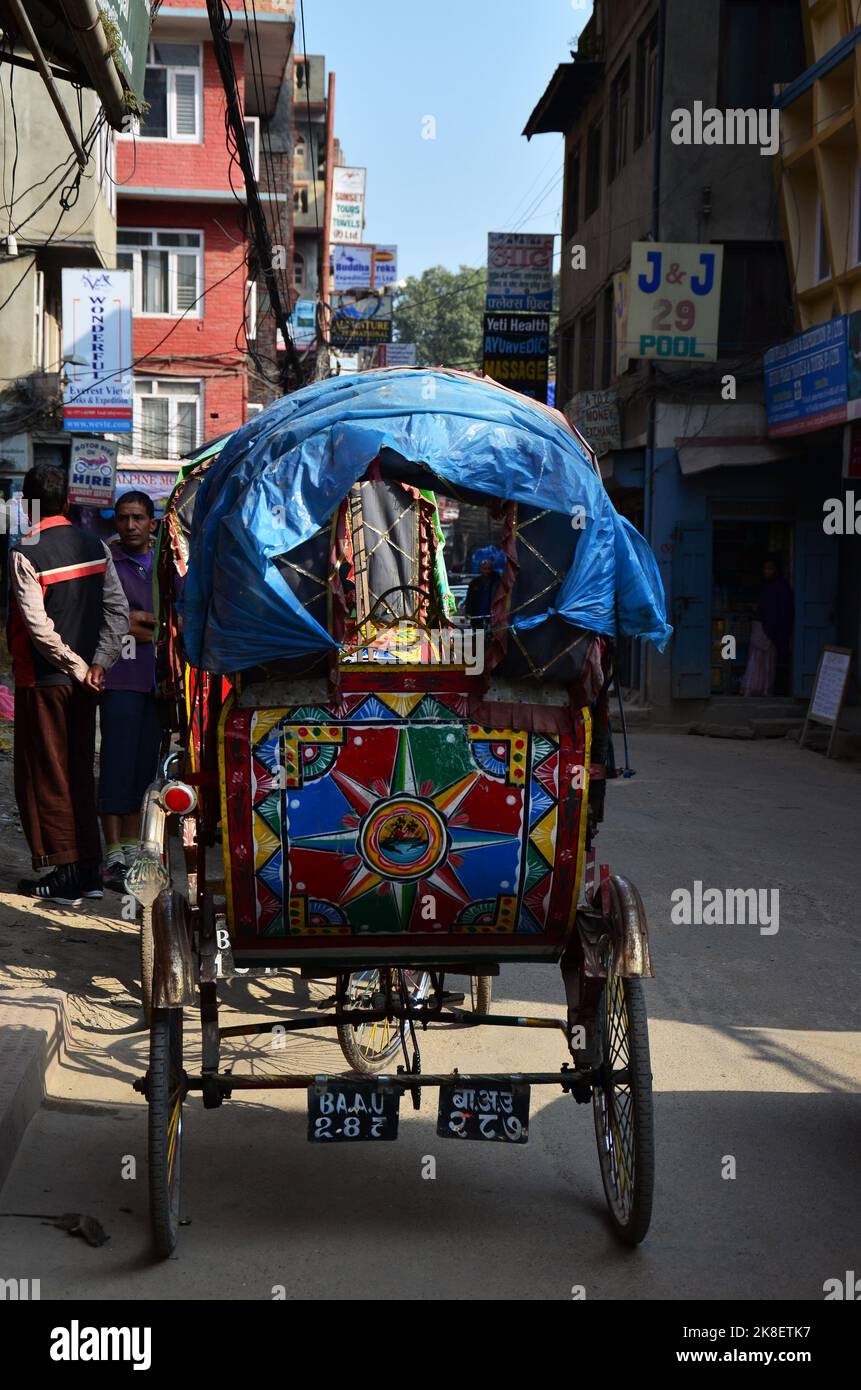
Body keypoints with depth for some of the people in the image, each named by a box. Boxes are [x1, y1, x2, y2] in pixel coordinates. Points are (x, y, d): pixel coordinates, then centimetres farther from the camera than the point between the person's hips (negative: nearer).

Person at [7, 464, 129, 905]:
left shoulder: (25, 554, -13)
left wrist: (78, 667, -11)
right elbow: (118, 610, -1)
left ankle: (64, 874, 5)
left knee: (44, 778, 3)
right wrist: (96, 664, -4)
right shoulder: (95, 546, 4)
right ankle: (89, 870, 16)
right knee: (80, 773, 13)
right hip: (83, 680, 6)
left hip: (43, 680, -6)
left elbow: (38, 625, -19)